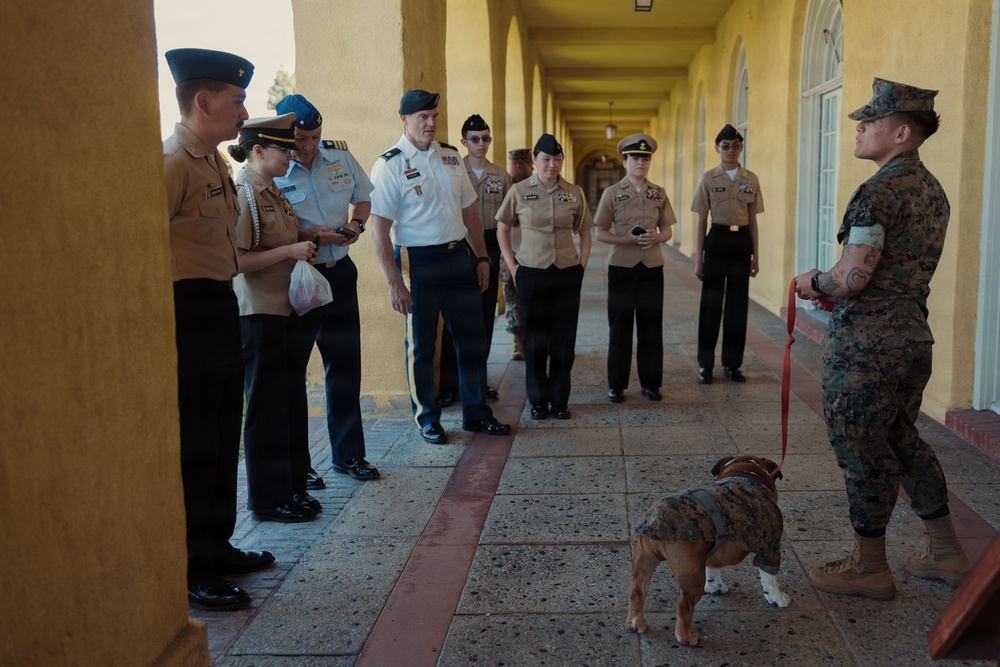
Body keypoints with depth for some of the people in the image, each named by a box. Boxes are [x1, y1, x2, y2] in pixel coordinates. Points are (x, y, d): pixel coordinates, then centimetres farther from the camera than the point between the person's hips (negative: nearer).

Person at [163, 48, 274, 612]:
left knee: (223, 438, 18)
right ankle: (193, 572, 12)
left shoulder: (216, 162, 14)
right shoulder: (172, 163, -17)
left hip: (222, 310, 10)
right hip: (190, 315, -10)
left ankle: (217, 546, 33)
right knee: (194, 445, -1)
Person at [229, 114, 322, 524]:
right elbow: (237, 261, -21)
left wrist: (304, 245, 10)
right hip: (257, 313, -9)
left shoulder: (273, 193, 14)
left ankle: (291, 488, 26)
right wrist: (290, 251, -20)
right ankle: (267, 499, 12)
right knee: (266, 405, 0)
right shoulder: (242, 195, -14)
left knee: (292, 401, 14)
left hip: (284, 309, 9)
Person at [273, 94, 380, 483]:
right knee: (290, 370, 2)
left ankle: (348, 454, 27)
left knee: (345, 363, 12)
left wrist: (356, 223, -2)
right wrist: (310, 235, -23)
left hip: (339, 272, 5)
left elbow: (363, 198, 18)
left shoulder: (340, 157, 3)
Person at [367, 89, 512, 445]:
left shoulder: (451, 156, 9)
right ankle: (427, 419, 21)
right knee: (421, 345, 5)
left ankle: (476, 413, 24)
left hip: (458, 257, 6)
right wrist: (394, 282, -17)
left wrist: (481, 257, 11)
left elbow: (469, 210, 16)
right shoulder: (390, 165, -9)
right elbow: (379, 229, -13)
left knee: (472, 338, 10)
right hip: (417, 263, -5)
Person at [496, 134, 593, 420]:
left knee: (564, 339, 5)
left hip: (567, 274, 1)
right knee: (535, 339, 5)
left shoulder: (574, 193, 3)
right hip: (531, 274, -1)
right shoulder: (519, 191, -1)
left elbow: (584, 232, 13)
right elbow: (502, 229, 6)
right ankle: (538, 401, 18)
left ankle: (560, 400, 18)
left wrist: (582, 265, 3)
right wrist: (512, 267, 0)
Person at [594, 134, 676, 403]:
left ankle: (651, 383, 17)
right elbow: (600, 233, -2)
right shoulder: (612, 193, -1)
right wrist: (626, 239, -18)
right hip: (621, 267, -2)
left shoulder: (659, 194, 7)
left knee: (651, 325, 6)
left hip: (652, 267, 2)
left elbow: (667, 230, 10)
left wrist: (656, 237, -13)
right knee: (620, 326, 3)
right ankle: (616, 385, 13)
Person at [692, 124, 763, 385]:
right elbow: (702, 220, 0)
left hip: (742, 241, 2)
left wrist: (755, 255, 6)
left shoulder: (751, 179, 5)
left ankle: (732, 363, 18)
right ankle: (705, 365, 12)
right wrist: (699, 257, -2)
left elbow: (753, 220, 8)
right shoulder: (709, 178, 0)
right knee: (711, 303, 2)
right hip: (717, 239, -2)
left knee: (738, 304, 6)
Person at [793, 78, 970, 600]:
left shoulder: (877, 192, -18)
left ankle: (869, 566, 16)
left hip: (864, 343, -9)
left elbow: (851, 279, -23)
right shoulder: (933, 190, 13)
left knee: (863, 451, 3)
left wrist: (813, 281, -2)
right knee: (902, 439, 21)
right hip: (914, 333, 9)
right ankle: (946, 552, 29)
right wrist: (832, 286, 13)